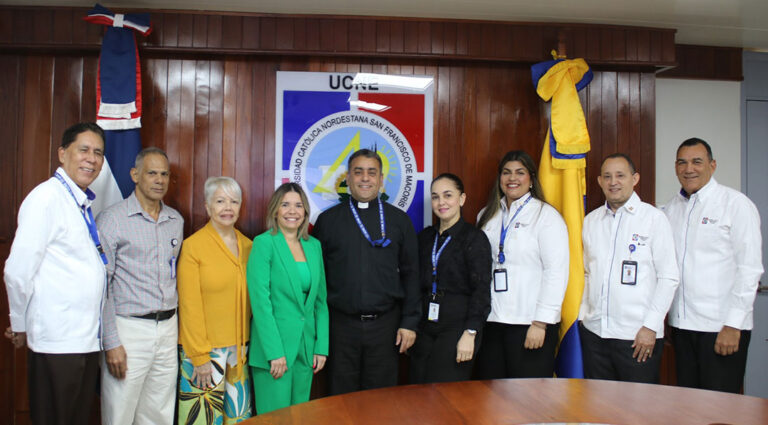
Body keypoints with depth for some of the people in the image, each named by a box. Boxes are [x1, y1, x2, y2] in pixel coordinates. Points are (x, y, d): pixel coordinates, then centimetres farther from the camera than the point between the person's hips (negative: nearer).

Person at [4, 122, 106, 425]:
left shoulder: (82, 203, 12)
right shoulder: (47, 197, -14)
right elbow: (17, 272, -17)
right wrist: (21, 326, -6)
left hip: (85, 340, 8)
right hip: (58, 341, -8)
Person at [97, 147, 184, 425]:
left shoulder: (176, 221, 11)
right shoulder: (111, 219, -6)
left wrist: (175, 326, 15)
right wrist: (111, 342, -12)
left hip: (168, 329, 5)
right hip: (129, 329, -5)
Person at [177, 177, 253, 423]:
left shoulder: (247, 246, 8)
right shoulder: (193, 246, -6)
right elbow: (189, 306, -8)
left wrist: (247, 345, 6)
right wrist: (199, 357, -10)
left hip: (240, 347, 5)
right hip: (205, 348, -5)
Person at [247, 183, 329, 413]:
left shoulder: (314, 245, 9)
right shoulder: (264, 243, -7)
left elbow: (320, 300, 12)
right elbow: (260, 301, -12)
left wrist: (322, 346, 6)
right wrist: (274, 352, -16)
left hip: (306, 347, 5)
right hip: (274, 345, -5)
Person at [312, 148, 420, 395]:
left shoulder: (399, 220, 6)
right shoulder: (328, 220, 5)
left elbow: (411, 274, 6)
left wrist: (410, 322, 1)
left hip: (385, 324, 1)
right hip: (341, 324, 0)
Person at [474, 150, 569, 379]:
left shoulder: (546, 215, -2)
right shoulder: (487, 216, 14)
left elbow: (556, 272, -9)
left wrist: (540, 323, -13)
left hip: (530, 323, -5)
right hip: (491, 320, 5)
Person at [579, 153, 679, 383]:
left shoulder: (654, 218, -2)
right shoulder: (591, 220, 12)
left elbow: (668, 277, -5)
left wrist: (650, 326, -10)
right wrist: (583, 313, 9)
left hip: (638, 336, -4)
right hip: (594, 331, 4)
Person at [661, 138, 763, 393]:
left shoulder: (736, 204, -4)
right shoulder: (670, 209, 11)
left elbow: (749, 269, -9)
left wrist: (733, 325, -14)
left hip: (722, 327, -5)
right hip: (681, 324, 5)